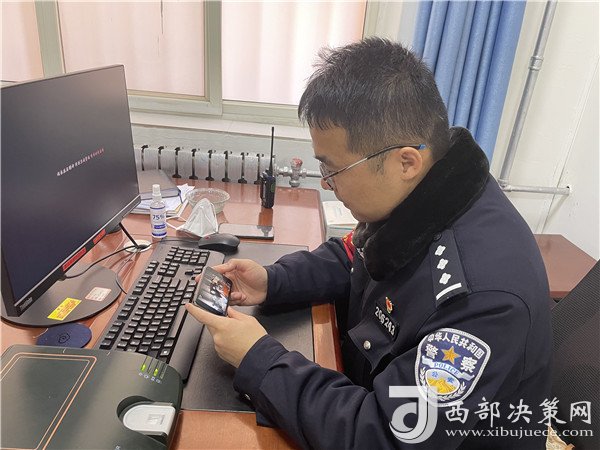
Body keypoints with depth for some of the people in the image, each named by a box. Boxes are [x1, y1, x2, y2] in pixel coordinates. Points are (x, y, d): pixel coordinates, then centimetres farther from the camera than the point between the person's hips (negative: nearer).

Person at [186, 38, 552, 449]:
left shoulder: (482, 294, -37)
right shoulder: (406, 198, -12)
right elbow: (349, 260, 6)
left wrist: (258, 359, -25)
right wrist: (273, 281, -10)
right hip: (371, 391, 6)